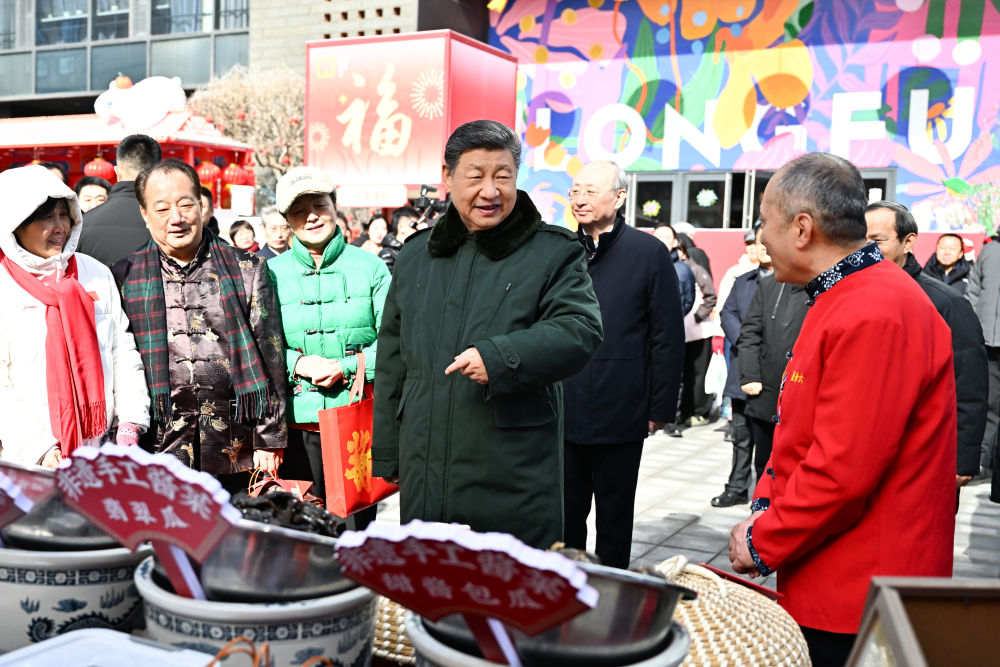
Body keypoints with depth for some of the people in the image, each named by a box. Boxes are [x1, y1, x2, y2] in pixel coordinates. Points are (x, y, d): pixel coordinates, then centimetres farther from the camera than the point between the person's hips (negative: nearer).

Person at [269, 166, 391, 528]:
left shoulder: (369, 267, 2)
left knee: (358, 521, 7)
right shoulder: (271, 273, 5)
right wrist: (297, 363, -11)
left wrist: (345, 367, -13)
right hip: (297, 420, 1)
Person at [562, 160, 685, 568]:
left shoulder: (649, 253, -4)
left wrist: (661, 407, -6)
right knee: (565, 512, 13)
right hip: (562, 411, 3)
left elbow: (668, 336, -4)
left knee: (615, 515, 12)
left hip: (621, 416, -3)